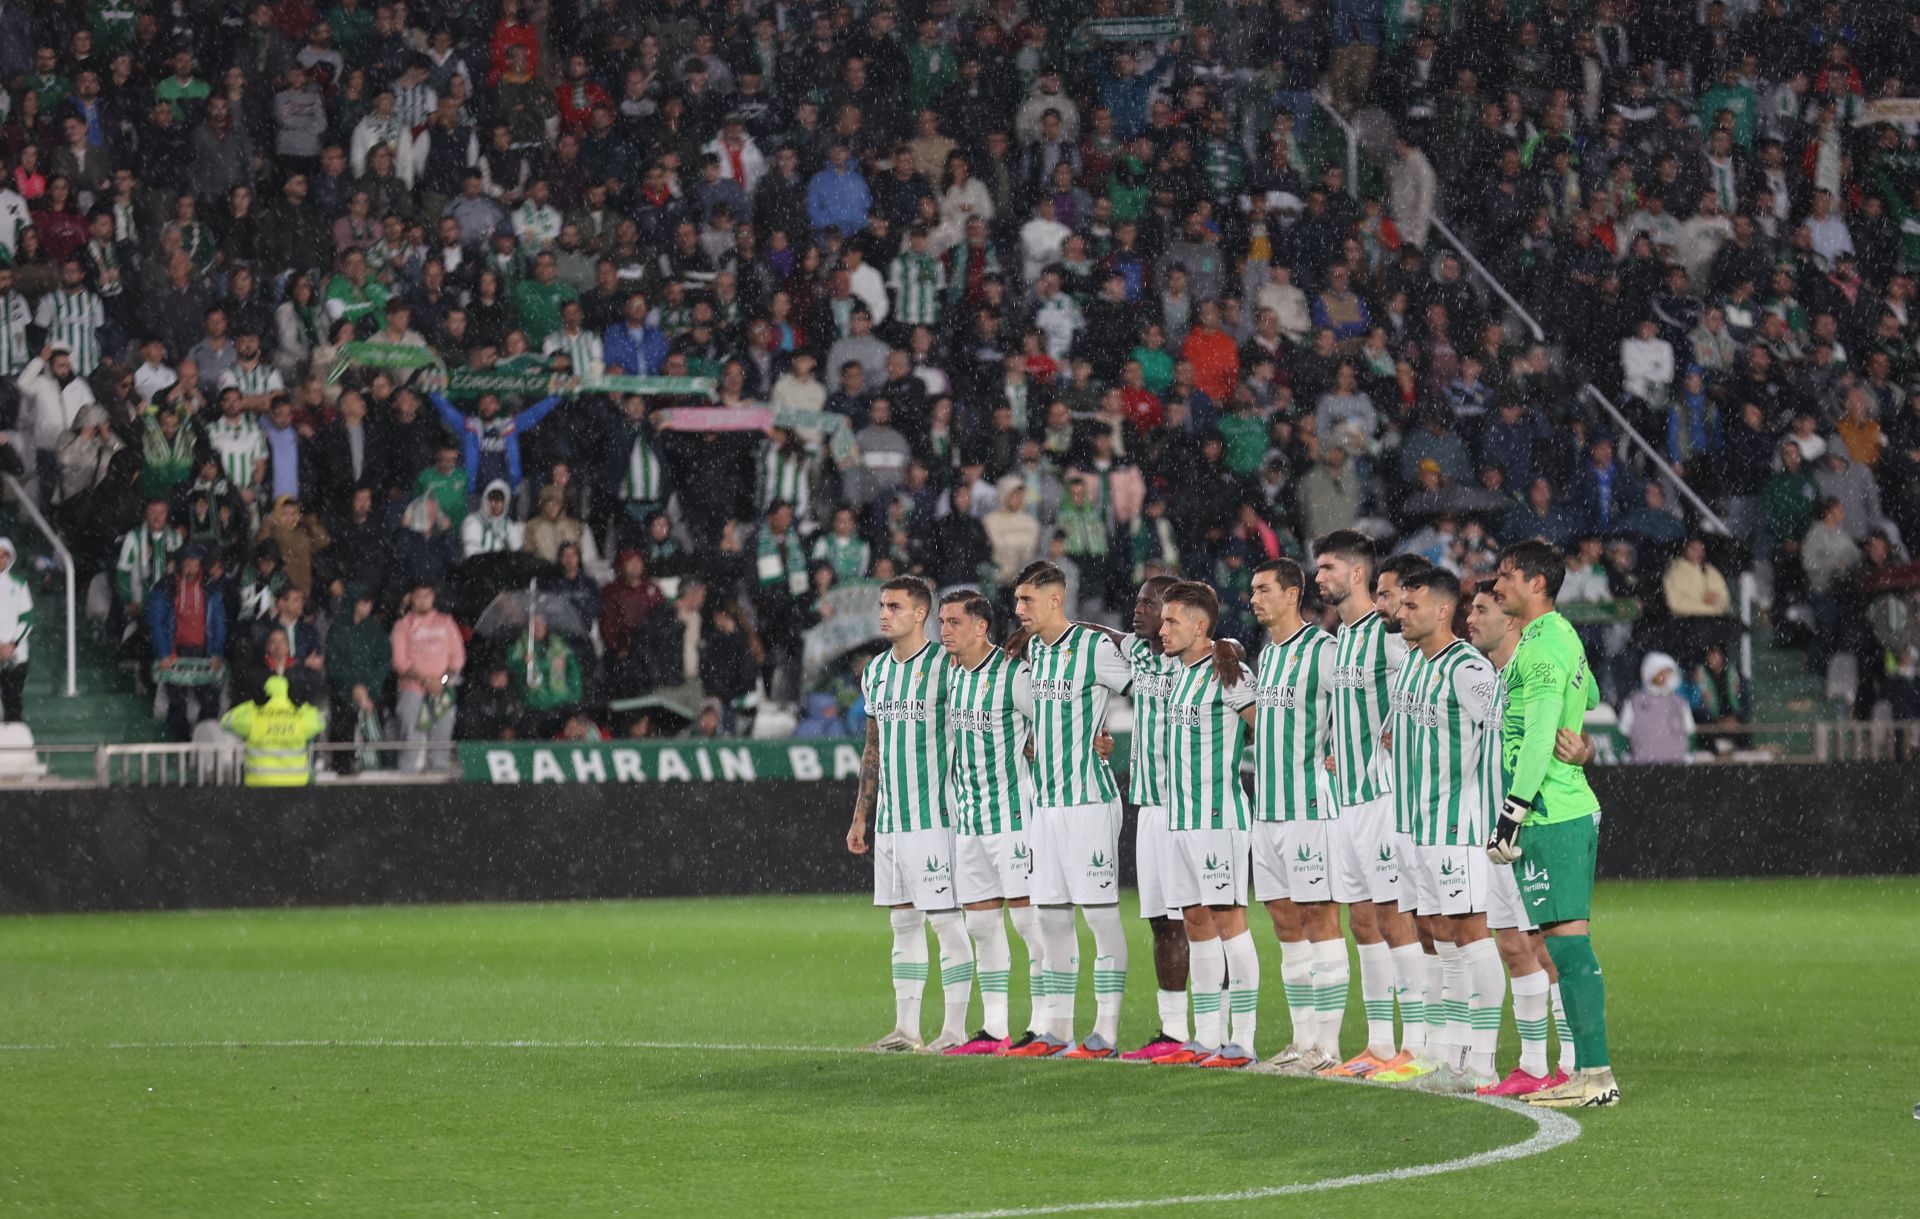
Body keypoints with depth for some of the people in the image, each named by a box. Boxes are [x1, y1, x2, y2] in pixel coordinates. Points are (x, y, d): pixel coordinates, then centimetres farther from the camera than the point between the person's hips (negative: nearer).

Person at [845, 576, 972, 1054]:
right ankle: (905, 1028, 12)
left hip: (935, 814, -7)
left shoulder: (945, 666, -8)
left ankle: (955, 1029, -2)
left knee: (946, 921, -5)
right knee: (903, 921, 9)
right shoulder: (875, 672, 14)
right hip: (890, 818, 7)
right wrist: (860, 817, 19)